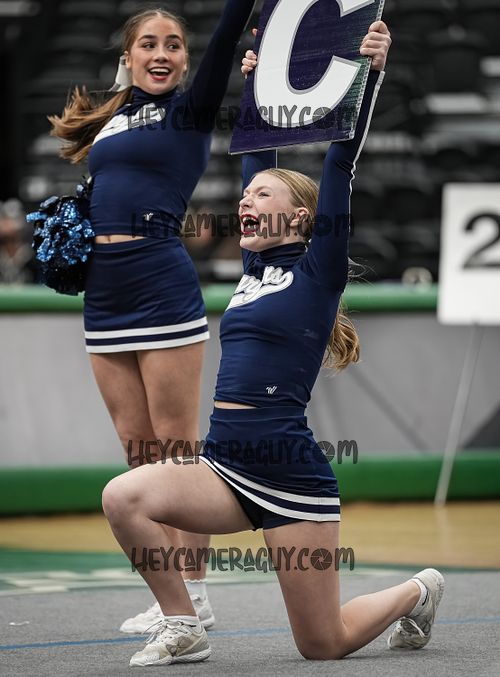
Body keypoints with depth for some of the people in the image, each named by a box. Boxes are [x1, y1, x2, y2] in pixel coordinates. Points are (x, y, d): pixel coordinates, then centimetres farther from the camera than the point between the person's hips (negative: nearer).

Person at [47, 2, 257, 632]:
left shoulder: (190, 110, 1)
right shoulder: (107, 120, 18)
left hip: (163, 289, -7)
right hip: (104, 295, 7)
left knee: (176, 449, -4)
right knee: (139, 455, 8)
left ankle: (193, 597, 1)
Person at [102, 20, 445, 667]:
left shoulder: (318, 271, -2)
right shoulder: (257, 267, 14)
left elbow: (342, 160, -8)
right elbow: (258, 156, 23)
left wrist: (370, 73, -13)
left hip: (291, 475, -6)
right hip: (225, 466, 6)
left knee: (323, 645, 0)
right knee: (123, 498, -22)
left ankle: (417, 590, 30)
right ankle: (183, 629, -4)